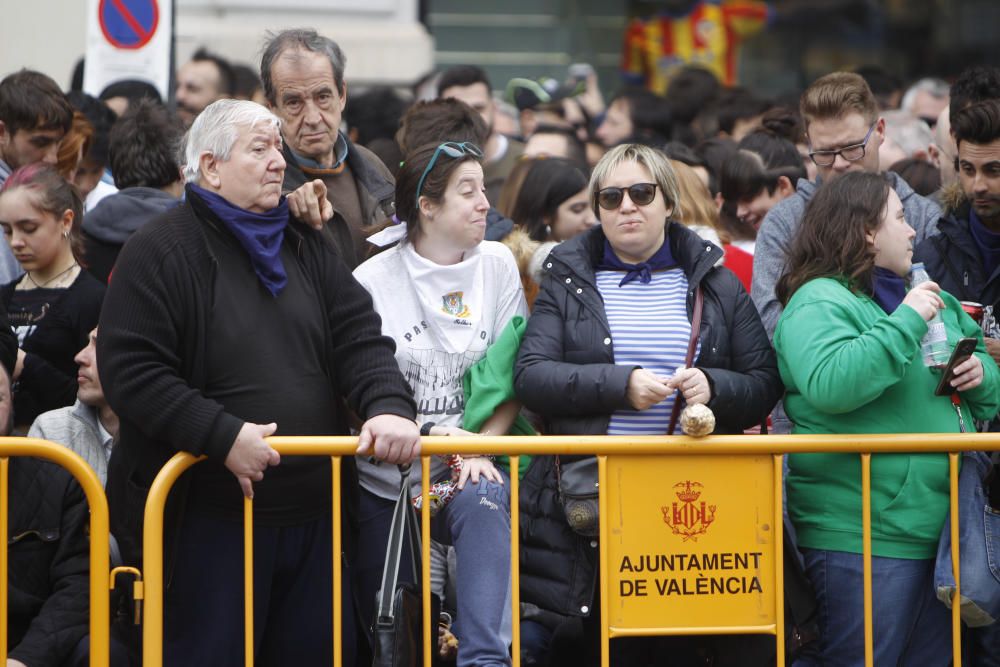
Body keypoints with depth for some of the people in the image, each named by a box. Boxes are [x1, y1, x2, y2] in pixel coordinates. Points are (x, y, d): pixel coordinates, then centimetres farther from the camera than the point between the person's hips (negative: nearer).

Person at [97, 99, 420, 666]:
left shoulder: (307, 247, 14)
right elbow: (130, 374, -13)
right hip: (208, 520, -6)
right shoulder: (161, 252, -6)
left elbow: (361, 341, 6)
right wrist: (223, 435, -21)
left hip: (315, 515, 6)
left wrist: (390, 407, -15)